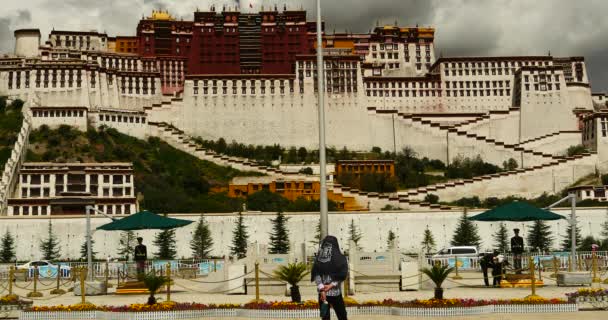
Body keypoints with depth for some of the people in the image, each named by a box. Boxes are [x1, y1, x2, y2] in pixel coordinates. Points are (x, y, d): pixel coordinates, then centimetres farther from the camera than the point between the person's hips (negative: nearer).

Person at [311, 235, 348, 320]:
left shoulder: (318, 257, 3)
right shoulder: (340, 258, -3)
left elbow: (316, 274, -5)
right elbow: (342, 275, -9)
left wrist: (321, 289, -11)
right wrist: (331, 285, -10)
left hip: (322, 292, 2)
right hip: (335, 292, -2)